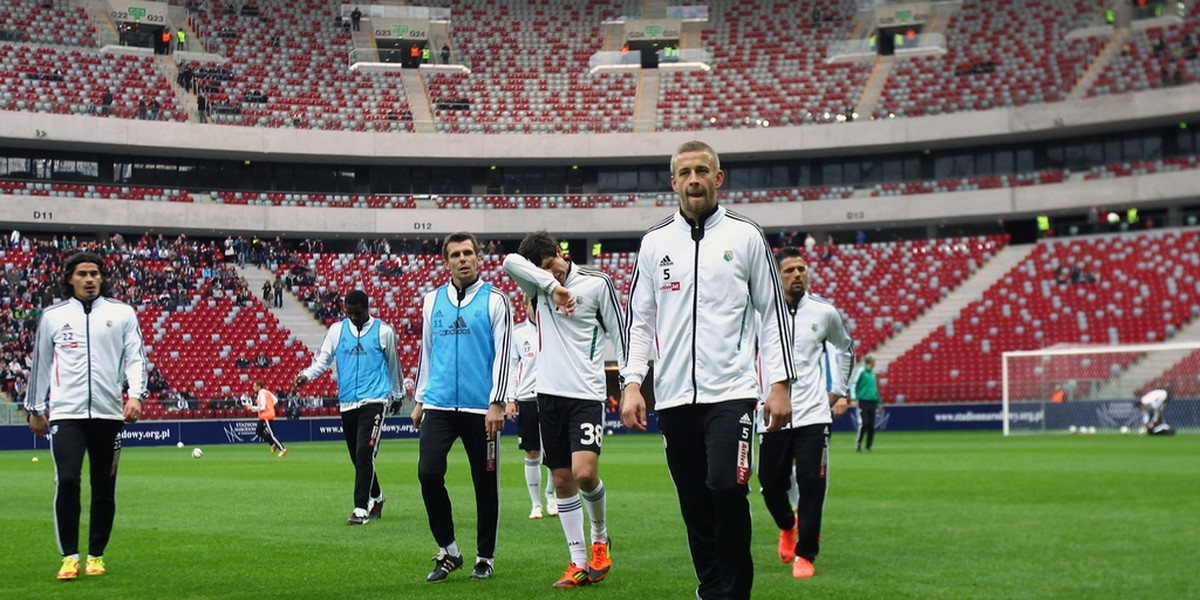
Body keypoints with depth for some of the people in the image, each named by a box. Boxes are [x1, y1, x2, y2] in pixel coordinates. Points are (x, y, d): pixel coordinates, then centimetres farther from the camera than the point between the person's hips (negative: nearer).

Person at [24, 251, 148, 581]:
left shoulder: (122, 313, 5)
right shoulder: (52, 316, 8)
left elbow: (135, 356, 2)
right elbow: (40, 363, 16)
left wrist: (136, 395, -13)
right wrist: (35, 408, 19)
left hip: (109, 414, 1)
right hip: (66, 413, -1)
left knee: (104, 489, 6)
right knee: (67, 481, -13)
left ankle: (96, 555, 20)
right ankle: (69, 557, -2)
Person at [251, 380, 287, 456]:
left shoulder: (261, 394, -15)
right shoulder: (266, 392, 13)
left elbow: (262, 407, -21)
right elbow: (275, 400, 15)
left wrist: (252, 408, -11)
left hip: (266, 416, -10)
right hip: (263, 417, 10)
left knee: (271, 434, -7)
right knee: (258, 431, 16)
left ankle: (283, 449, -6)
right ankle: (273, 445, 14)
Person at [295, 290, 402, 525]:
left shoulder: (384, 331, 2)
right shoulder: (337, 330, 9)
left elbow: (393, 364, 13)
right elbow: (323, 359, 5)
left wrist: (395, 393, 22)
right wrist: (306, 375, -14)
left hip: (374, 401, -4)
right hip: (347, 403, 4)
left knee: (364, 452, -17)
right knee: (356, 456, 11)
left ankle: (361, 508, -16)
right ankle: (376, 497, 33)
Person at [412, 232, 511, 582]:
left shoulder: (494, 300, 0)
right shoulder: (432, 300, 11)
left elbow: (503, 354, -4)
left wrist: (496, 403, -11)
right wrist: (420, 400, 16)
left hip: (480, 407, -3)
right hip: (439, 405, 3)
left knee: (485, 483, 4)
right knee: (428, 472, -10)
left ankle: (485, 557, 18)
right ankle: (447, 551, 6)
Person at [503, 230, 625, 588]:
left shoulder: (597, 283, -1)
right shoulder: (538, 286, 7)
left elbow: (619, 333, 2)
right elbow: (511, 262, -13)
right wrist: (553, 286, -21)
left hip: (587, 394, -4)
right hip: (549, 394, 4)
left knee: (585, 473, -18)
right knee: (562, 480, 4)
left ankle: (600, 536, 10)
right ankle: (579, 563, 12)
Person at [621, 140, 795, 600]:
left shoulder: (746, 236, 5)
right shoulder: (655, 242, 11)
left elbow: (772, 313, 6)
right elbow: (639, 319, 13)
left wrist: (780, 383, -1)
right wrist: (632, 383, 3)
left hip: (731, 390, -3)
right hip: (674, 396, 3)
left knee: (726, 489, -18)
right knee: (695, 505, 5)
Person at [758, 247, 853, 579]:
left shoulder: (825, 311, 2)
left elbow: (845, 348, 22)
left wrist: (837, 391, 17)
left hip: (814, 414, 0)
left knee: (811, 485, -8)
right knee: (771, 485, 4)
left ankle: (805, 554, 6)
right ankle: (788, 526, 38)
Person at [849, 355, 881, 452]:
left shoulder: (872, 372, 14)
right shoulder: (860, 371, -6)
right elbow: (852, 384, -9)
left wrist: (878, 402, 27)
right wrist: (853, 399, -18)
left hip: (872, 402, 6)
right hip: (863, 401, -6)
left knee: (871, 425, 2)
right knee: (864, 423, -12)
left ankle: (868, 446, 10)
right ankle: (858, 442, 6)